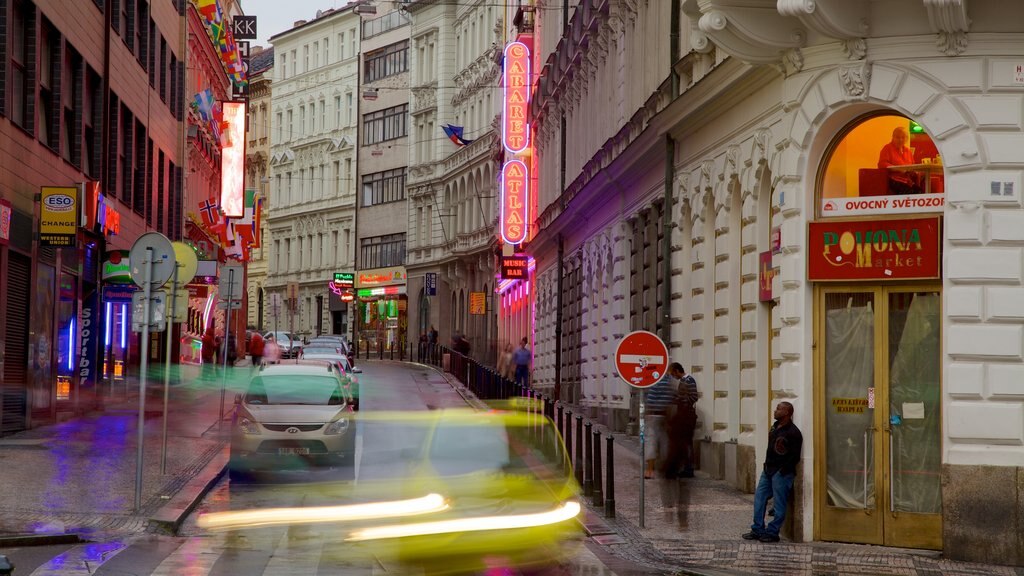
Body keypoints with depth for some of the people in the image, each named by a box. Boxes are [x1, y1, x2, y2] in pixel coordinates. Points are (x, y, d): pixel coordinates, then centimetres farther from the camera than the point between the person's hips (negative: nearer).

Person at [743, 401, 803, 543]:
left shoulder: (793, 433, -15)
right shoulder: (775, 427, 12)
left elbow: (795, 457, -17)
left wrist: (783, 471, -16)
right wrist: (767, 465, 12)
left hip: (781, 473, -9)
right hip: (768, 470, 9)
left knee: (779, 504, 0)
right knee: (759, 499, 9)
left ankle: (772, 533, 6)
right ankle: (758, 530, 16)